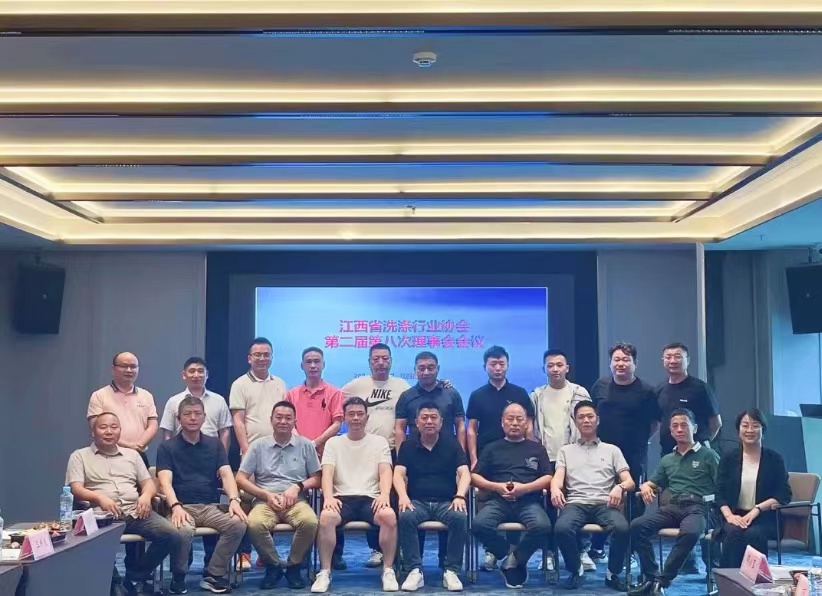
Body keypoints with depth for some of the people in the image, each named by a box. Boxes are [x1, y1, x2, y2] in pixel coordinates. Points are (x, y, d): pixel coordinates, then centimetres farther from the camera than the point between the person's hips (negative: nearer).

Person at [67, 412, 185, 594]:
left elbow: (149, 483, 20)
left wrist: (146, 495, -5)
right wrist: (100, 498, -20)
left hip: (136, 512, 4)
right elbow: (76, 489, 0)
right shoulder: (80, 456, 13)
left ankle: (136, 576, -2)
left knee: (173, 536, -20)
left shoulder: (132, 454, 24)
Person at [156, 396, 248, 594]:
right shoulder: (167, 447, 6)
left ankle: (213, 576, -11)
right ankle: (178, 578, -8)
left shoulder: (215, 444, 15)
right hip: (182, 506, -3)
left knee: (238, 524, -26)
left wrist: (234, 500, -17)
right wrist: (176, 506, -27)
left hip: (211, 507, 3)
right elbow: (165, 482, -7)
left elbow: (226, 474, 4)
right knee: (183, 531, -36)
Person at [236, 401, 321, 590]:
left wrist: (297, 486, -8)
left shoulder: (306, 445, 11)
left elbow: (317, 479, 12)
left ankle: (293, 566, -7)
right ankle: (273, 566, -7)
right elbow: (240, 479, 7)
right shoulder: (258, 445, 10)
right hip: (265, 501, 0)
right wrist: (267, 495, -7)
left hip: (296, 501, 0)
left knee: (310, 522, -34)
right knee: (254, 524, -34)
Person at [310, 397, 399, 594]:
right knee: (325, 517, -34)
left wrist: (384, 494, -20)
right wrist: (328, 497, -19)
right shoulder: (333, 442, 15)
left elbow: (385, 472, 2)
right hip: (342, 498, 0)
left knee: (389, 516, -34)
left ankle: (388, 571, -17)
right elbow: (327, 473, 2)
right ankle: (325, 572, -19)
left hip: (371, 498, 0)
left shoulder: (379, 442, 14)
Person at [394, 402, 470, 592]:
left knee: (460, 517, -33)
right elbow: (399, 474, -1)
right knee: (405, 517, -33)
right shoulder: (408, 446, 10)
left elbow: (464, 473, -1)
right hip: (417, 502, 0)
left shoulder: (452, 444, 8)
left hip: (446, 502, 0)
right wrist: (403, 496, -22)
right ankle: (415, 571, -28)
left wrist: (460, 496, -21)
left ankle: (451, 571, -22)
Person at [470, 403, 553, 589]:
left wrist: (525, 487, -9)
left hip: (529, 501, 0)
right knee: (480, 525, -32)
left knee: (542, 527, -34)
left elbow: (548, 478, 10)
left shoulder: (537, 448, 20)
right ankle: (506, 552, -3)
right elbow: (475, 476, 14)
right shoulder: (492, 448, 21)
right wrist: (496, 486, -6)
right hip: (499, 500, 0)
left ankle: (513, 559, -6)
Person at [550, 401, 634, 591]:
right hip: (576, 503, 0)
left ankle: (613, 573, -7)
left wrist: (620, 487, -14)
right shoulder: (566, 450, 22)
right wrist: (555, 489, -19)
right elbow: (558, 477, 7)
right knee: (561, 528, -34)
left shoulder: (612, 450, 22)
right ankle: (575, 571, -6)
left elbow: (630, 482, 12)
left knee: (622, 528, -34)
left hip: (604, 503, 0)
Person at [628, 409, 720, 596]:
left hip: (698, 507, -4)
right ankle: (651, 577, -19)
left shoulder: (708, 455, 10)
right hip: (672, 507, 5)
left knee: (690, 532, -39)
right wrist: (645, 487, 6)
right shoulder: (667, 460, 25)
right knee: (637, 526, -23)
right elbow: (654, 484, 31)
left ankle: (662, 580, -31)